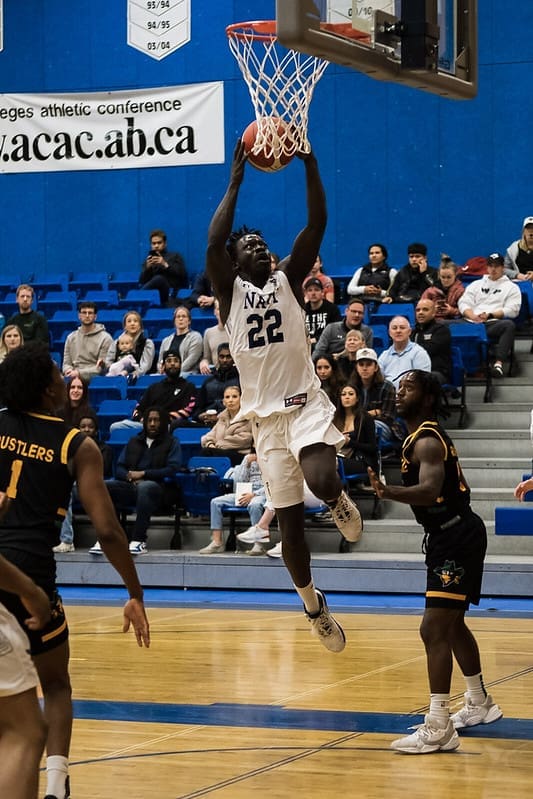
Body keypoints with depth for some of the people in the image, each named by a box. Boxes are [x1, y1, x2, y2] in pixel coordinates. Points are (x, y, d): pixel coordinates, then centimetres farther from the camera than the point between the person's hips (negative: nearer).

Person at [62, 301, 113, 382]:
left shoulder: (105, 338, 1)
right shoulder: (71, 337, 18)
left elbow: (102, 367, -6)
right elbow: (66, 363, 17)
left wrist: (79, 373, -14)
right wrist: (69, 370, -8)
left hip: (94, 378, -4)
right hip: (74, 379, 4)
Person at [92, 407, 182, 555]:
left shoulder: (171, 442, 12)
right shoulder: (134, 441, 25)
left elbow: (172, 469, -3)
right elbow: (119, 467, 18)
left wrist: (143, 474, -8)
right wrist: (130, 476, -6)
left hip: (158, 487, -4)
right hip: (131, 486, 4)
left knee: (144, 487, -41)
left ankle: (139, 541, -43)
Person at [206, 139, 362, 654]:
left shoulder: (289, 280, 6)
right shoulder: (229, 291, 3)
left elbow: (317, 225, -6)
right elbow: (213, 243, -16)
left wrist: (309, 163, -15)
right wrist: (236, 181, -17)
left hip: (307, 403, -1)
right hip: (265, 414, 1)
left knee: (323, 482, -29)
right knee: (288, 520, 6)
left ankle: (339, 503, 10)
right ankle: (313, 605, 27)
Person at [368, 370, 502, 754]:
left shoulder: (426, 441, -18)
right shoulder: (430, 435, 14)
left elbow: (430, 491, -37)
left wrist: (389, 492, -51)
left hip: (455, 538, -11)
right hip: (457, 534, 11)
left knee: (435, 630, -15)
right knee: (452, 624, 24)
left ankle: (438, 729, -17)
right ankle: (480, 703, 40)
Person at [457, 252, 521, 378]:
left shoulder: (511, 287, 18)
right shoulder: (476, 284, 28)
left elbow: (512, 310, 4)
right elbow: (464, 303, 15)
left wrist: (490, 315, -8)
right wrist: (472, 316, -7)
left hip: (494, 323, -2)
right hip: (471, 323, 2)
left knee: (509, 324, -38)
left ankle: (498, 363, -48)